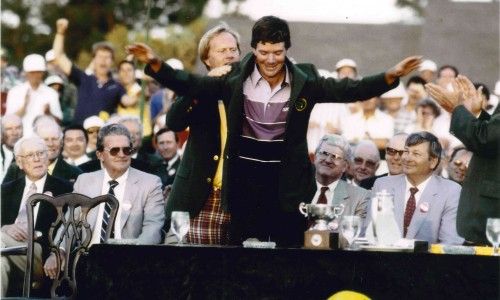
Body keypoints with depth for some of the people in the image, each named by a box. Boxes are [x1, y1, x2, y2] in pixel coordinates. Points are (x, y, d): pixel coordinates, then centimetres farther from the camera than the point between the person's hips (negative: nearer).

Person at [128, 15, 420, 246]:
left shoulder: (304, 81, -3)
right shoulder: (235, 79, -3)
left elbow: (348, 90, -9)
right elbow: (190, 85, -4)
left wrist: (391, 76, -22)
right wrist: (155, 63, -19)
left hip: (289, 182, 0)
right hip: (245, 179, 0)